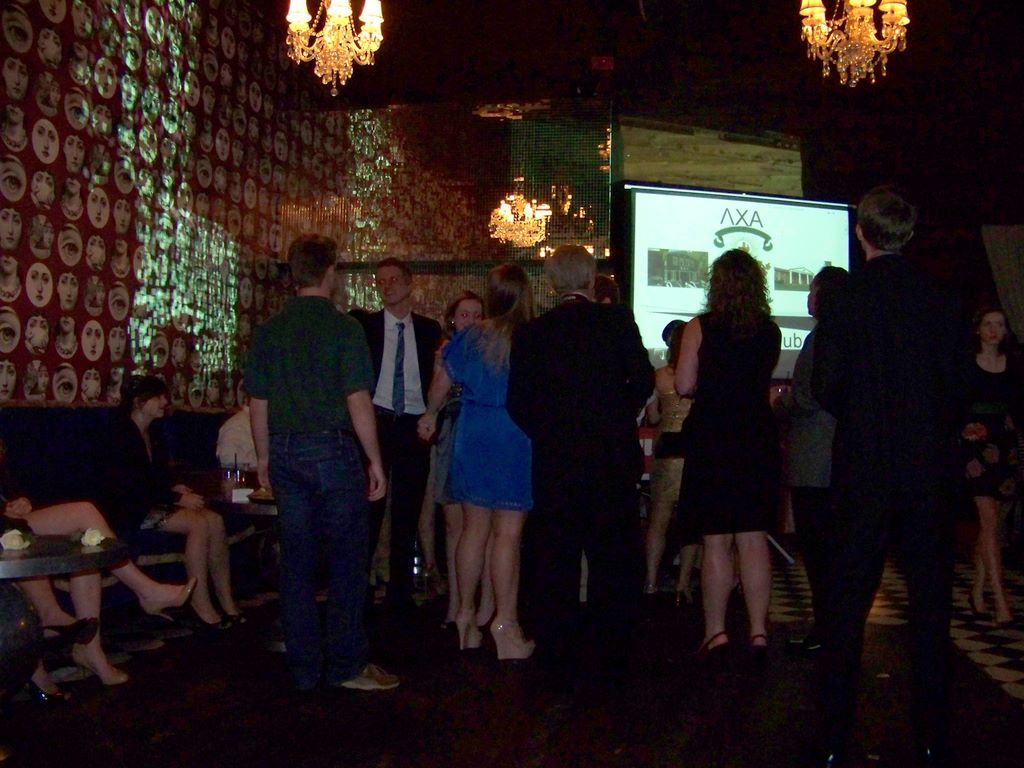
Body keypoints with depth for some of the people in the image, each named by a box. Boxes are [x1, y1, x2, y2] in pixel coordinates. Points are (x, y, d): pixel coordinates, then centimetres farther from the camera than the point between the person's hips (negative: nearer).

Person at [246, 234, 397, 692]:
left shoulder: (269, 331, 6)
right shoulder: (343, 327, -9)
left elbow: (258, 402, 9)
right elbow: (357, 401, -13)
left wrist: (264, 456, 20)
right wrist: (375, 461, -6)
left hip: (285, 453, 5)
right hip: (333, 450, -5)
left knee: (296, 563, 10)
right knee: (346, 561, 4)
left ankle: (303, 668, 17)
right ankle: (345, 666, 8)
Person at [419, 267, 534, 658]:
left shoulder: (469, 338, 4)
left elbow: (441, 383, 14)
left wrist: (430, 414, 30)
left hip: (473, 435, 4)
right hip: (516, 439, -4)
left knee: (473, 528, 13)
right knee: (508, 532, -1)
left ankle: (466, 615, 21)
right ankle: (505, 622, 1)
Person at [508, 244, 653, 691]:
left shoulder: (531, 333, 1)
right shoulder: (617, 320, -2)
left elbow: (518, 403, 0)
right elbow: (643, 380, -5)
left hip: (554, 465, 1)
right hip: (613, 460, -1)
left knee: (554, 569, 8)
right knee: (614, 564, 11)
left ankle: (559, 668, 13)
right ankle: (613, 661, 17)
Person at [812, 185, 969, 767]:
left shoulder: (848, 300, -8)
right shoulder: (943, 299, -2)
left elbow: (827, 390, -8)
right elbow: (963, 384, 0)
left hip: (865, 472, -2)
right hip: (933, 472, 2)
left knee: (846, 609, 7)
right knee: (932, 607, 12)